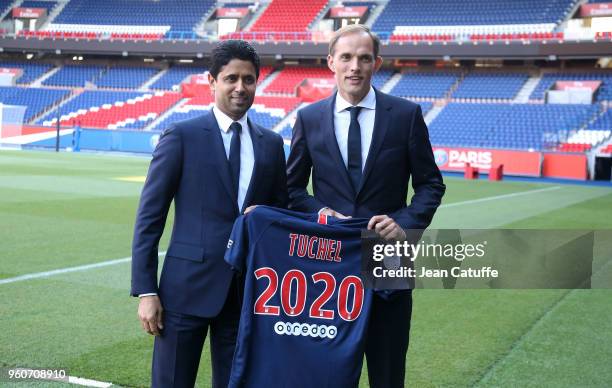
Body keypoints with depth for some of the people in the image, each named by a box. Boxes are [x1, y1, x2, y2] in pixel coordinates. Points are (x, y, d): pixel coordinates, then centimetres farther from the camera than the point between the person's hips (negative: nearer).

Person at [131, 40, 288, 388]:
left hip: (248, 291, 4)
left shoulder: (271, 144, 9)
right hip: (188, 287, -4)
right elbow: (149, 217, -4)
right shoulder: (181, 136, -3)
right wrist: (146, 290, -9)